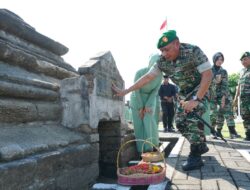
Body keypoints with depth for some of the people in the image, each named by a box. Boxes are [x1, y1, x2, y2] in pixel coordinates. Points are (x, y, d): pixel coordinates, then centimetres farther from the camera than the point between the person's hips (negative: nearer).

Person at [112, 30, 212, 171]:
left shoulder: (193, 51, -28)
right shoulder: (163, 61, -12)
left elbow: (208, 75, -28)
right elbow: (148, 77, -9)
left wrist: (196, 100, -31)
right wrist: (125, 91, -12)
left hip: (200, 88, -6)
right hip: (185, 92, 6)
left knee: (192, 118, -23)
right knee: (181, 122, 4)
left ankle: (195, 157, -13)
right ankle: (202, 146, 24)